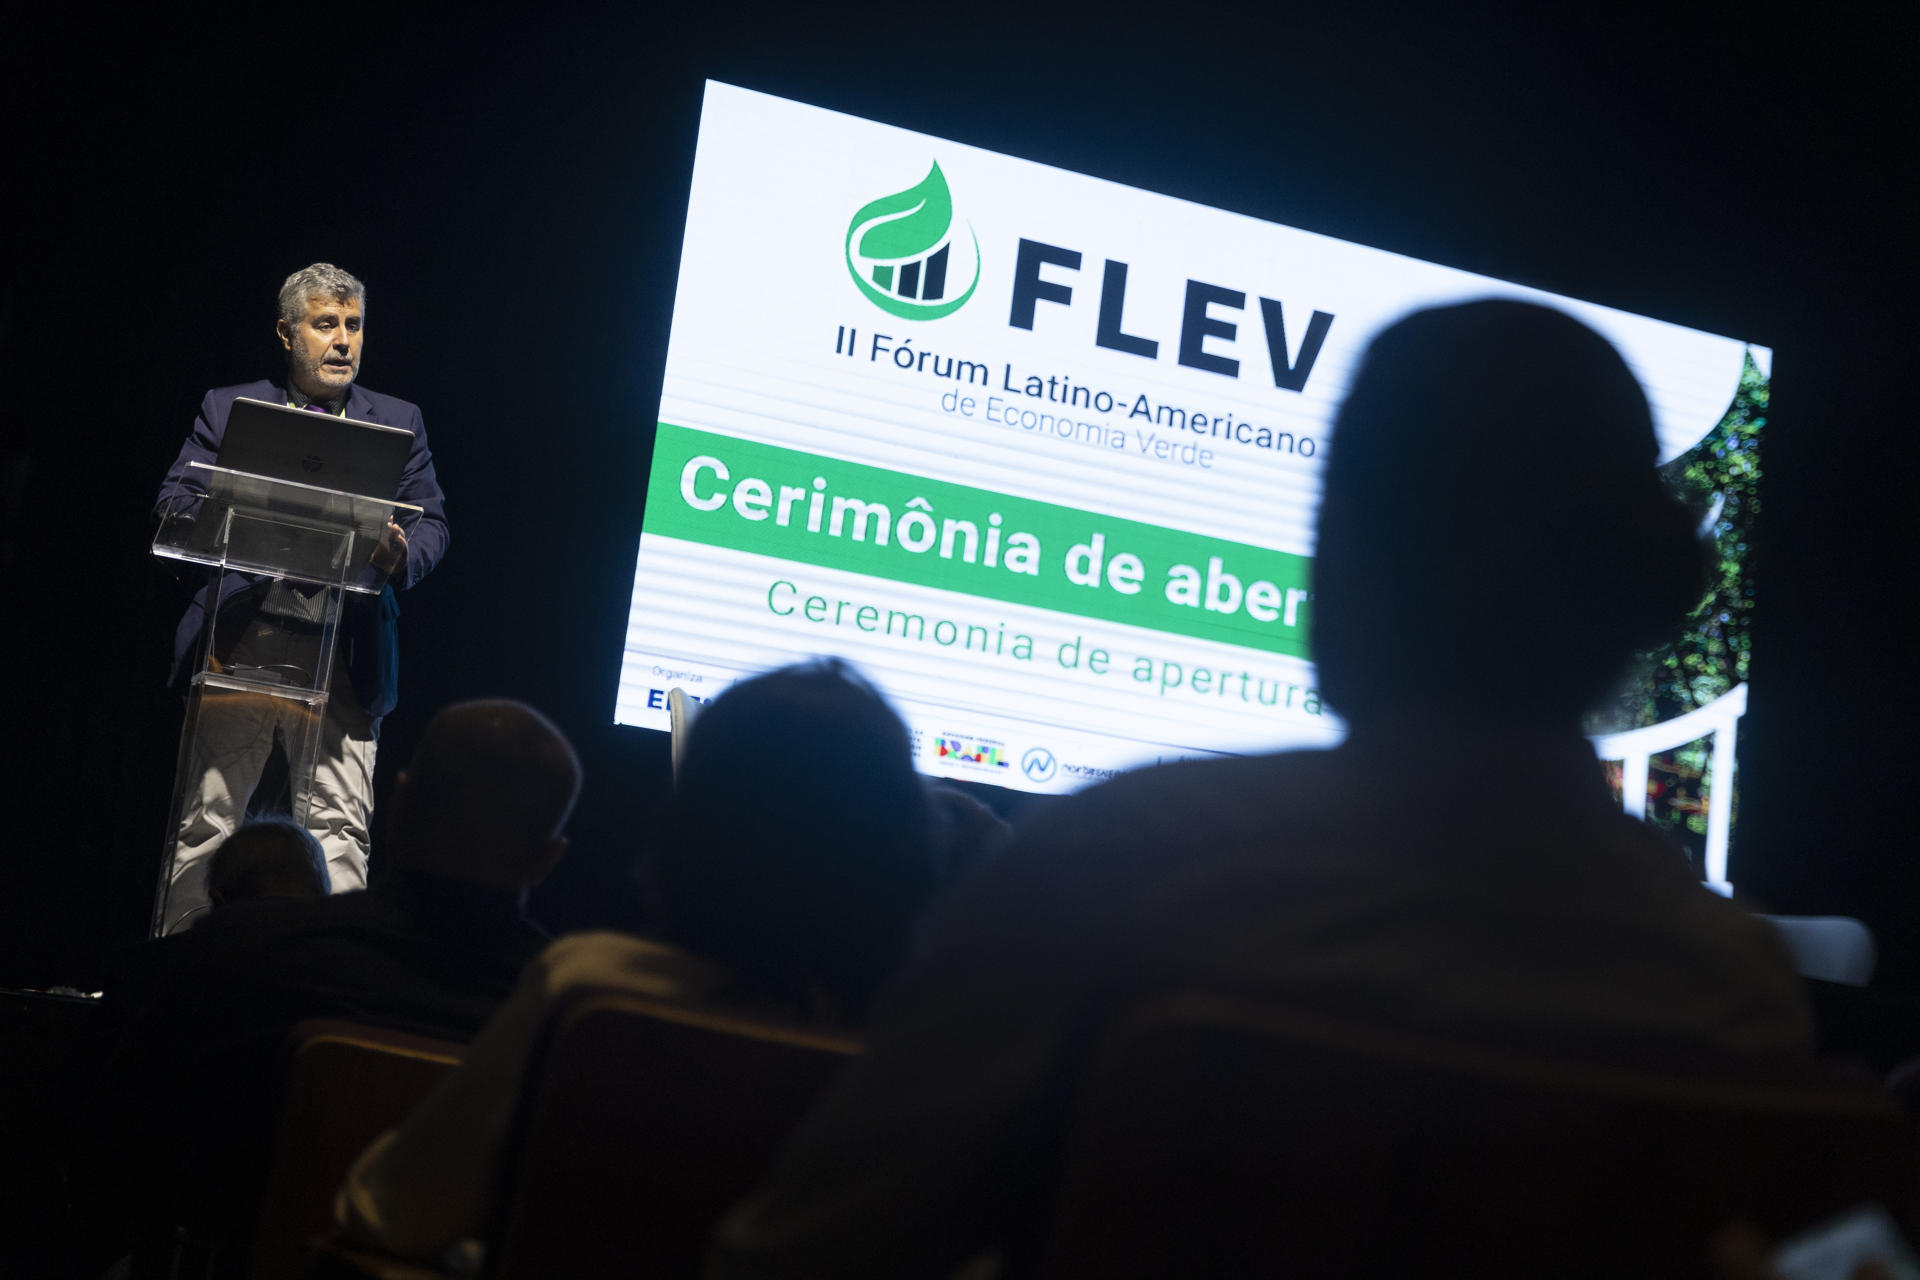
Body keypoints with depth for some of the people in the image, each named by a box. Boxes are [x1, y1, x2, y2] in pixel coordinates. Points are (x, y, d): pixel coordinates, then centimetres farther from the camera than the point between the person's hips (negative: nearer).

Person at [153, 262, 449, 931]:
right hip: (240, 641, 0)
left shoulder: (399, 422, 15)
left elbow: (431, 523, 11)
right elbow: (173, 500, 7)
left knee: (339, 829, -4)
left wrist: (400, 555, -13)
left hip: (342, 656, 0)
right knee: (205, 822, 3)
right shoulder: (228, 407, 13)